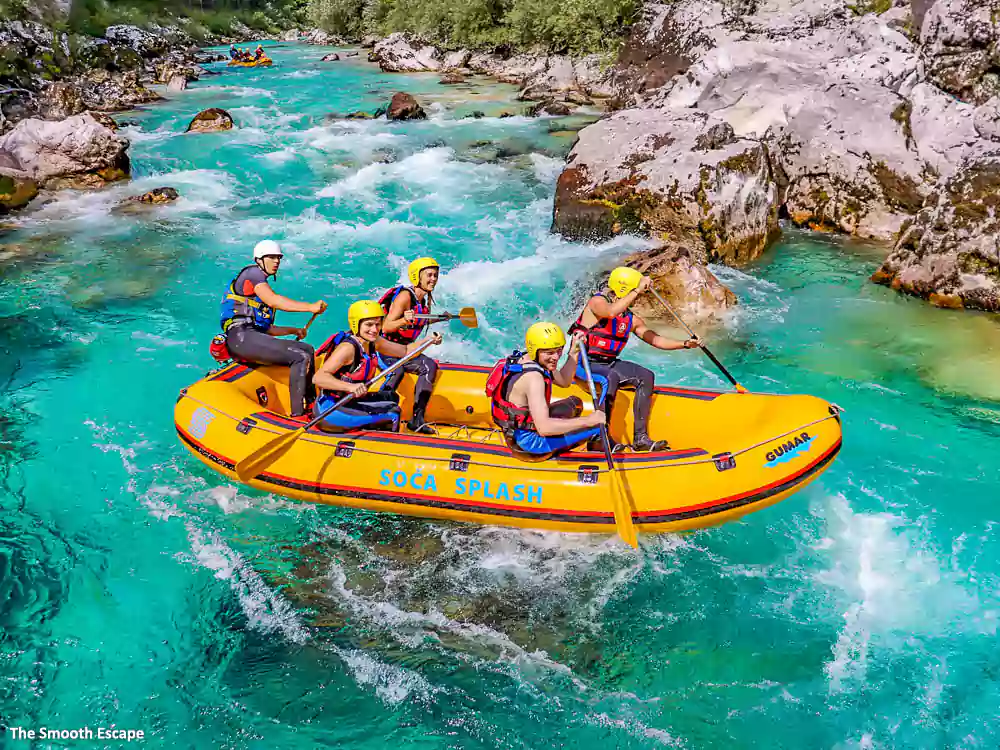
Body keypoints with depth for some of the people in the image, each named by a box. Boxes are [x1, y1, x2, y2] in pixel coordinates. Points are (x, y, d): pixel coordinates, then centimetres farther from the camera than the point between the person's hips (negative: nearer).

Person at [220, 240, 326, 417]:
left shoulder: (262, 286, 30)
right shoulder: (252, 273, 1)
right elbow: (273, 300, -17)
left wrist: (294, 330, 20)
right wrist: (310, 307, -23)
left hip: (253, 336, 10)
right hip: (241, 336, -10)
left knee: (307, 349, 10)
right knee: (302, 357, -20)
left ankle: (311, 402, 5)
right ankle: (298, 413, -23)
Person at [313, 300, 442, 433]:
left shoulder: (374, 343, 4)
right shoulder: (348, 347, -22)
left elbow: (405, 351, 18)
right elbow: (318, 377, -33)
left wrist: (430, 340, 5)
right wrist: (351, 387, -46)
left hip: (349, 401, 10)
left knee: (392, 398, 25)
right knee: (392, 416, -19)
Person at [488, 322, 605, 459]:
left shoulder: (529, 359, -1)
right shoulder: (533, 377, -30)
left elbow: (564, 381, 15)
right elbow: (544, 428, -39)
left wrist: (574, 352, 2)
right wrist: (587, 420, -34)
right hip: (528, 442, -10)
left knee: (575, 403, 26)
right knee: (598, 425, -7)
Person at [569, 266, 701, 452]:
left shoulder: (632, 319, 8)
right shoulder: (597, 301, -13)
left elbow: (655, 339, 10)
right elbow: (611, 312, -36)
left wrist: (685, 344, -1)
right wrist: (637, 290, -34)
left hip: (608, 363, 8)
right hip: (584, 363, -8)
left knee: (646, 377, -9)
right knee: (611, 378, -35)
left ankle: (640, 438, -10)